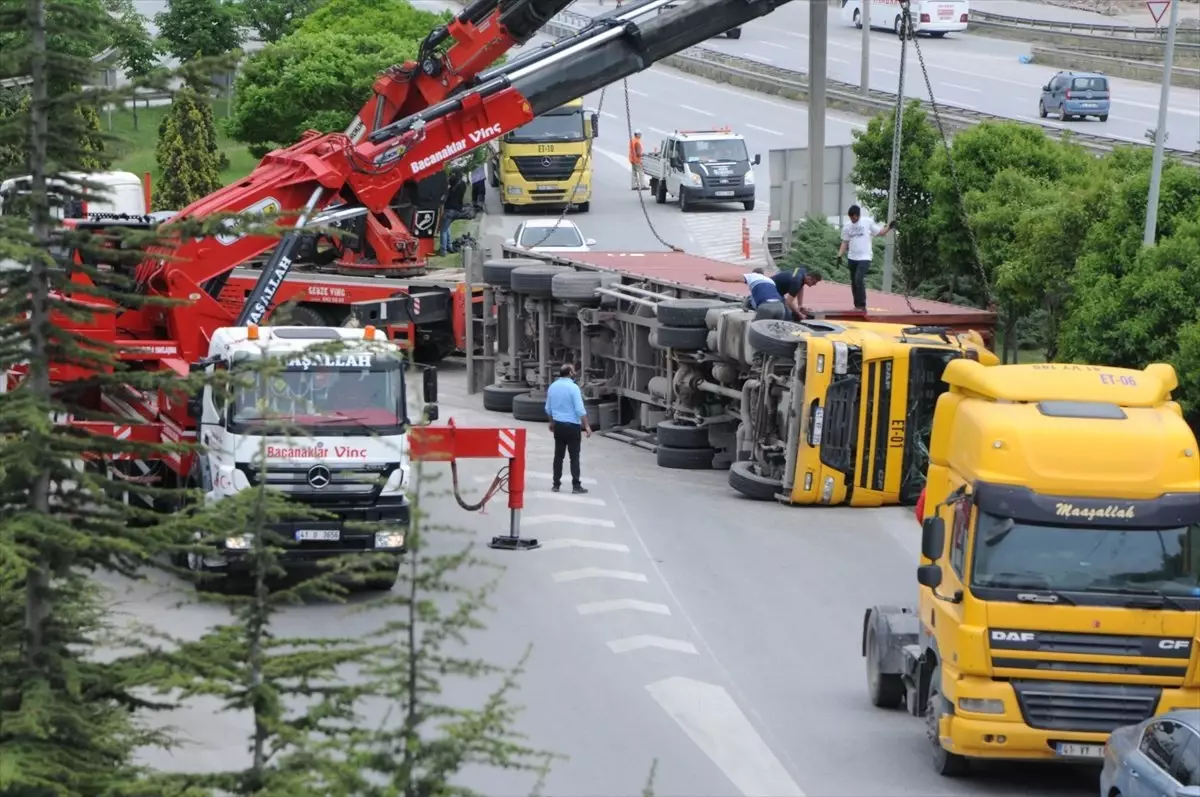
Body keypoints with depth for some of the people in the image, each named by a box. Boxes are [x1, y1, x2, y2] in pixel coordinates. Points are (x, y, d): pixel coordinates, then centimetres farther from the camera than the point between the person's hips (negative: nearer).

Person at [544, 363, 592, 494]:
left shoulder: (553, 387, 4)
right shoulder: (573, 387, -15)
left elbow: (548, 408, 13)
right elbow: (580, 410, -18)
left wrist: (552, 422, 27)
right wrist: (586, 426, -12)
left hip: (558, 425, 6)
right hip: (572, 425, -6)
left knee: (558, 455, 11)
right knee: (574, 456, -2)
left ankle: (556, 484, 12)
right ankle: (576, 486, -3)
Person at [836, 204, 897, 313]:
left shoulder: (868, 223, -3)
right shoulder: (847, 227, 6)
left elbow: (880, 233, 4)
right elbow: (845, 243, 11)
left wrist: (889, 227, -12)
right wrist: (840, 255, -1)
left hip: (864, 258, -5)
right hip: (852, 258, 5)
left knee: (859, 279, -20)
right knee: (854, 282, 10)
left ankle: (862, 305, -16)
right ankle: (857, 306, 21)